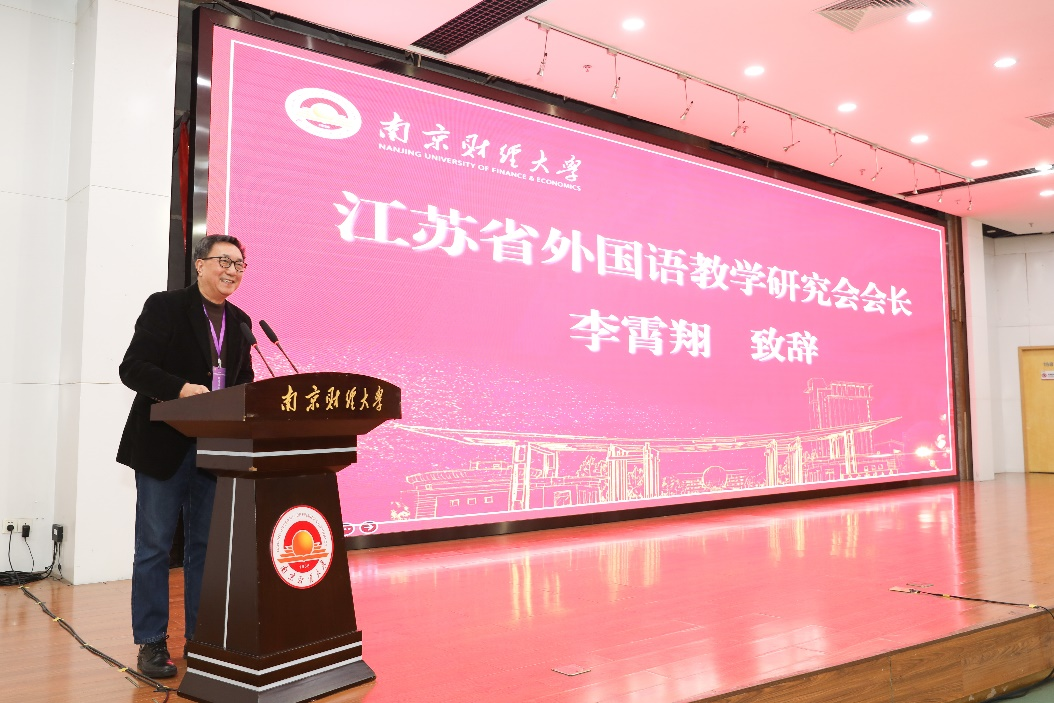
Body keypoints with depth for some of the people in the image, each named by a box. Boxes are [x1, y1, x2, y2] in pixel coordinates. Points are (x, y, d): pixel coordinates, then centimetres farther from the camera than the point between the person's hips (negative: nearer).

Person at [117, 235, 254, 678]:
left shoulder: (239, 322, 11)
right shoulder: (164, 307, -5)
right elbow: (132, 368, -11)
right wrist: (181, 388, -26)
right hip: (164, 445, -5)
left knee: (205, 545, 10)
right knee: (154, 545, 4)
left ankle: (200, 639, 20)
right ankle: (151, 643, 15)